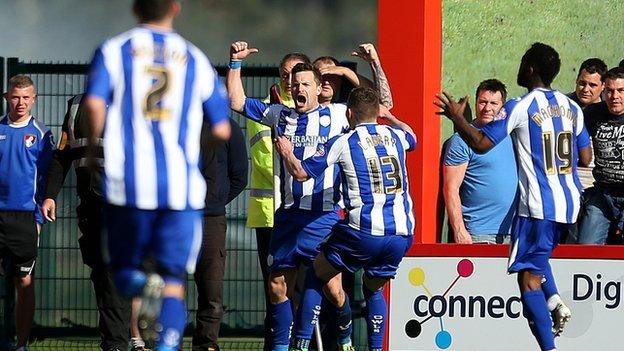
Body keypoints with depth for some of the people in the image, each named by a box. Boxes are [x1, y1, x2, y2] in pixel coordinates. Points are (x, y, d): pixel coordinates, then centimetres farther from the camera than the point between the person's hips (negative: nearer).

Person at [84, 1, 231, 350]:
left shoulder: (113, 50, 6)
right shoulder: (195, 59, 11)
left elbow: (94, 104, -12)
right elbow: (222, 129, 10)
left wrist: (93, 148, 4)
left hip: (128, 181, -1)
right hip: (182, 186, 1)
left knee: (124, 268, 15)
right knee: (174, 285, 4)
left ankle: (144, 286, -19)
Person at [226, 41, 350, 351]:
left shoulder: (337, 115, 4)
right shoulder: (280, 116, 12)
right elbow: (237, 102, 14)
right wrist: (235, 63, 7)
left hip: (325, 216, -4)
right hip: (288, 215, 4)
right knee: (278, 284, 5)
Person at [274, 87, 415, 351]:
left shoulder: (343, 143, -2)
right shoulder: (396, 136, 11)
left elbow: (300, 172, 3)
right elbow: (413, 139, 38)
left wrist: (286, 153, 23)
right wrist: (390, 117, 53)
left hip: (363, 233, -4)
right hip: (402, 234, 4)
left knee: (316, 276, 15)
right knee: (373, 289, 26)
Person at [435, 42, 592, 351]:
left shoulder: (520, 107, -10)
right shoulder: (571, 107, 9)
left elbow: (481, 143, -12)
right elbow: (586, 158, 13)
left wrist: (456, 117, 2)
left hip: (538, 205, -7)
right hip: (568, 202, 7)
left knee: (529, 276, -4)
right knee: (539, 256, 30)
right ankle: (554, 301, 4)